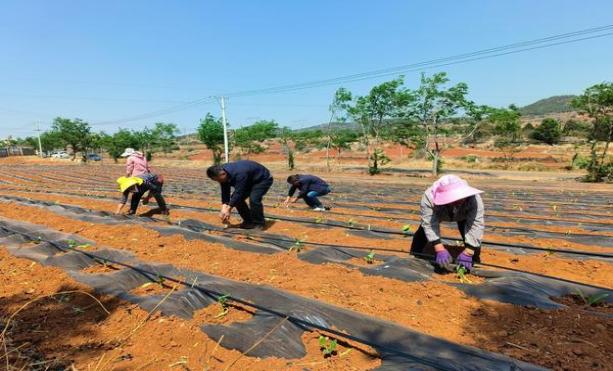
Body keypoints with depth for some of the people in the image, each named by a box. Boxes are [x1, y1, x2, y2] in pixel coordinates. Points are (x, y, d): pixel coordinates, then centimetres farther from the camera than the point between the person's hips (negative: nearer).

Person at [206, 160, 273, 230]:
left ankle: (259, 223, -8)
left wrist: (228, 209, -33)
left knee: (254, 199, -28)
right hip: (250, 181, 9)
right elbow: (225, 193, -11)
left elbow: (238, 193, -37)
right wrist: (223, 209, -20)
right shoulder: (224, 173, -14)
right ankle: (248, 221, 11)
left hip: (263, 179, -8)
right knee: (237, 199, -4)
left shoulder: (239, 174, -40)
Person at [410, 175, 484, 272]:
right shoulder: (429, 197, -45)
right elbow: (429, 224, -43)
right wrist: (440, 250, -49)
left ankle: (474, 260, 8)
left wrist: (467, 253, -47)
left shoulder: (473, 198, -43)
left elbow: (476, 225, -42)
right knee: (423, 232, -4)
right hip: (439, 214, 0)